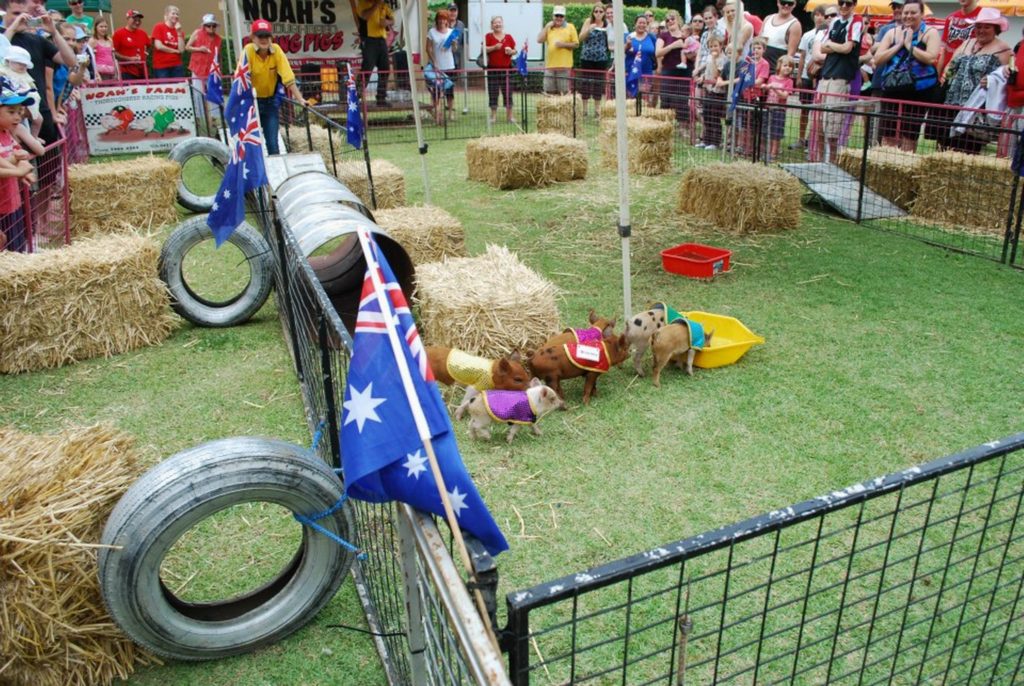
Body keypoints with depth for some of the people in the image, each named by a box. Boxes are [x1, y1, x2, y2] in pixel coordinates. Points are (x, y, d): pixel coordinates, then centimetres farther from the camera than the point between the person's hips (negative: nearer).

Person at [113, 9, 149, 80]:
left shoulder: (142, 33, 9)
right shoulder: (119, 33, -3)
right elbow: (114, 53, -5)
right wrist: (129, 59, -12)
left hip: (142, 72, 5)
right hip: (127, 72, -5)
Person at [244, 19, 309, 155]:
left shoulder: (277, 50, -13)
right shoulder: (248, 51, -18)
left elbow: (289, 78, -15)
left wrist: (300, 99, -22)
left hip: (270, 101, 2)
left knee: (273, 143, 2)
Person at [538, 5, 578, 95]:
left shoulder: (570, 27, 5)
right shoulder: (548, 27, 15)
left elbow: (576, 44, 2)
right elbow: (539, 40, 3)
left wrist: (564, 44, -12)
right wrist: (547, 27, 0)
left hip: (564, 65, -3)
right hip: (550, 65, 3)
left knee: (563, 91, -4)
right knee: (549, 91, 4)